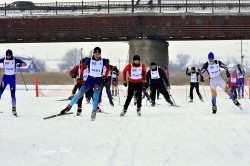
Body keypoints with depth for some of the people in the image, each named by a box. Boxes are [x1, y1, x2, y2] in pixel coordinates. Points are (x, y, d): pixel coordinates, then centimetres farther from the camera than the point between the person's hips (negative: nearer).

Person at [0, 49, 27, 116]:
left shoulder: (15, 60, -6)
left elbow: (25, 64, -8)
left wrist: (20, 64, -30)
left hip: (12, 78, -1)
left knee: (13, 94, -4)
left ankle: (14, 109, 5)